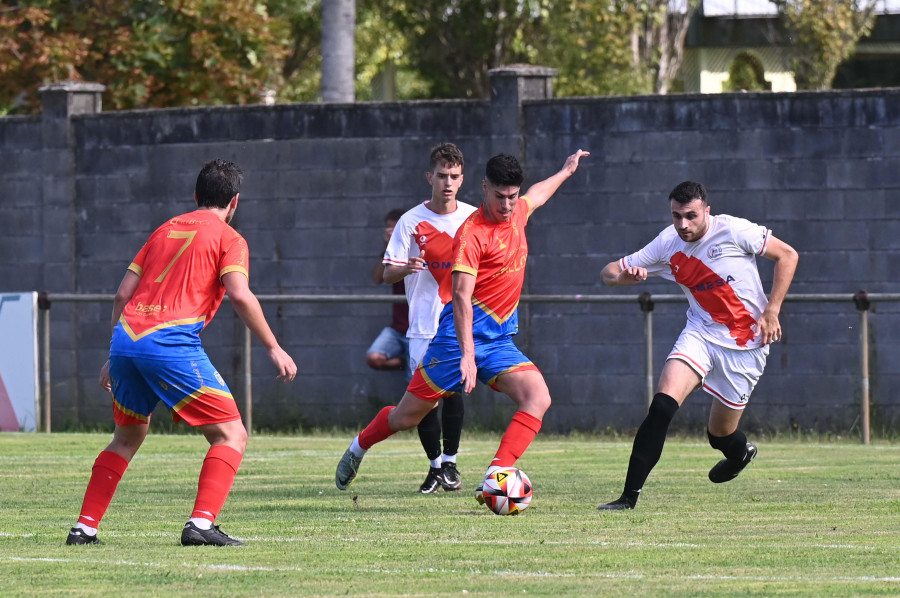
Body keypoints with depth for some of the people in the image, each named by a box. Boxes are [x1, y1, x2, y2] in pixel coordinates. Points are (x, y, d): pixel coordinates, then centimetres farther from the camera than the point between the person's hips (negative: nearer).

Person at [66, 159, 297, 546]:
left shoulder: (165, 230, 24)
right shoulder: (228, 238, 7)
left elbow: (122, 294, 22)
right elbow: (240, 296, -9)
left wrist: (114, 357, 29)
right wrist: (274, 348, -4)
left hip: (125, 339, 6)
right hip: (172, 342, -6)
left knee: (127, 438, 26)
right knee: (231, 436, 0)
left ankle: (84, 528, 21)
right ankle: (201, 525, -17)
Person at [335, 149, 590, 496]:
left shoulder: (516, 213, 6)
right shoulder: (472, 233, -18)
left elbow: (537, 195, 34)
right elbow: (461, 296, -27)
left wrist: (566, 171, 49)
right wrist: (467, 355, -36)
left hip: (500, 341, 6)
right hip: (461, 337, -6)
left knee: (538, 398, -20)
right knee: (406, 417, 4)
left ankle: (497, 474, -28)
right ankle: (358, 448, 33)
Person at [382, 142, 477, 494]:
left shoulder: (474, 218, 6)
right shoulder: (411, 221, 0)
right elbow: (388, 274, -2)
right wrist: (406, 268, -24)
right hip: (423, 325, 0)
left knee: (453, 389, -10)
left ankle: (450, 462, 5)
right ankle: (435, 464, 14)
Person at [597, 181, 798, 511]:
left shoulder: (733, 230, -15)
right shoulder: (667, 244, -4)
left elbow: (787, 255, -6)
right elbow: (609, 272, 1)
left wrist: (771, 311, -11)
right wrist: (622, 276, -24)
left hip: (746, 342, -2)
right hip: (700, 332, 3)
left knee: (721, 434, 6)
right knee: (662, 405, -22)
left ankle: (740, 452, 46)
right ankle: (630, 495, -20)